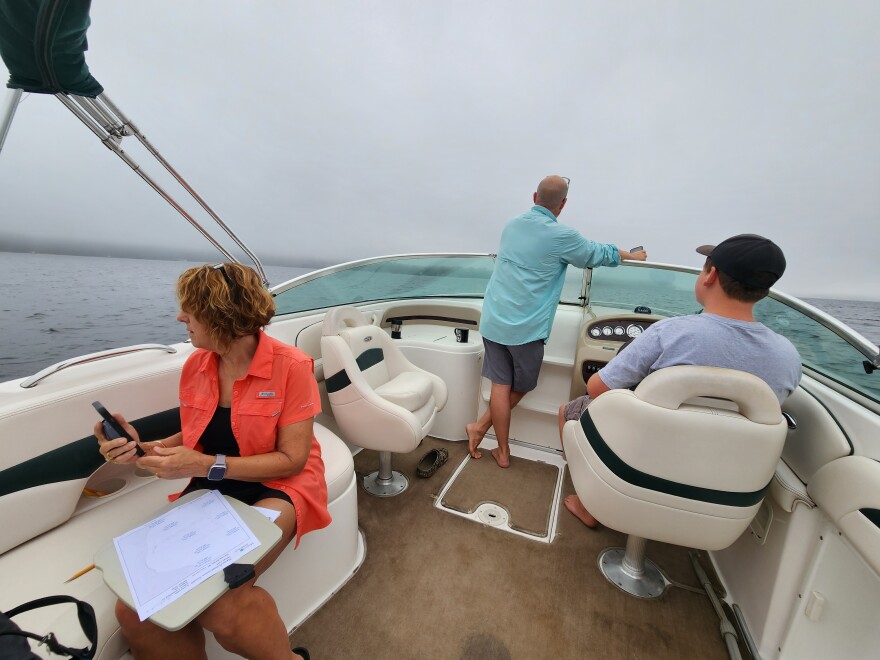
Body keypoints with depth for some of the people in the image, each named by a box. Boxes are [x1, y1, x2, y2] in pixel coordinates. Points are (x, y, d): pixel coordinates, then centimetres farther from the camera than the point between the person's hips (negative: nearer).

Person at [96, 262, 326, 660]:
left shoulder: (291, 365, -18)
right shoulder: (195, 365, 1)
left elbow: (292, 459, -16)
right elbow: (193, 438, 13)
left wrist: (207, 466, -22)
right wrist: (143, 448, -6)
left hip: (277, 485, -5)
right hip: (212, 486, 6)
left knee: (217, 600, -25)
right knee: (135, 609, -14)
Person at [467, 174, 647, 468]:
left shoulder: (511, 225, 10)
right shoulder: (562, 236, -8)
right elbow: (601, 254, 8)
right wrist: (632, 255, 29)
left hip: (493, 321, 5)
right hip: (525, 328, -5)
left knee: (500, 385, 9)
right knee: (520, 387, 15)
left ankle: (503, 452, 18)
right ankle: (481, 426, 18)